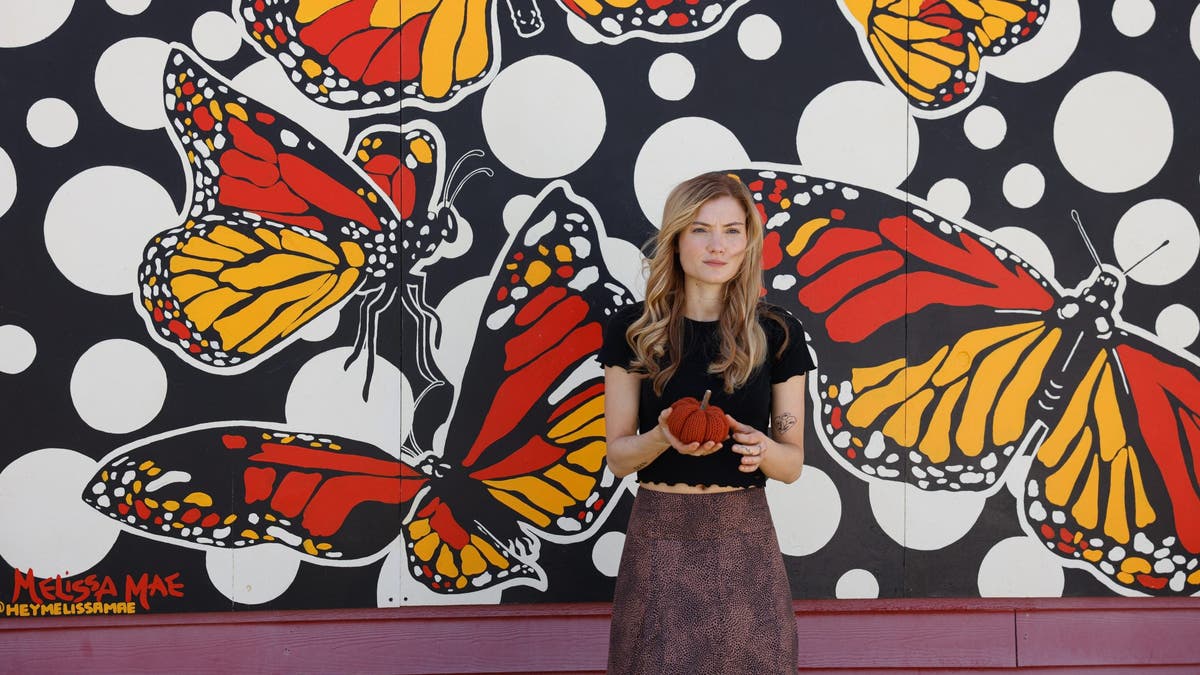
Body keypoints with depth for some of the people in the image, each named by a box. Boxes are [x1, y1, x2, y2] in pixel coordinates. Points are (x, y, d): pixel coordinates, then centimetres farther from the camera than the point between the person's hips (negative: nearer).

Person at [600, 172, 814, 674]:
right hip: (659, 538, 0)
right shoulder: (633, 329, -2)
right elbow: (618, 457, 1)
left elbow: (793, 463, 4)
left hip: (743, 538, 1)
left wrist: (761, 448, -18)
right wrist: (664, 437, -19)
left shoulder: (777, 332, 0)